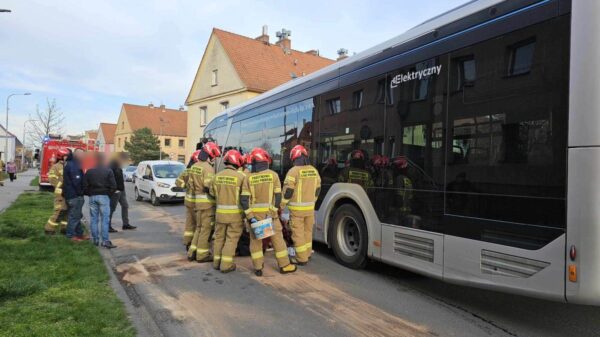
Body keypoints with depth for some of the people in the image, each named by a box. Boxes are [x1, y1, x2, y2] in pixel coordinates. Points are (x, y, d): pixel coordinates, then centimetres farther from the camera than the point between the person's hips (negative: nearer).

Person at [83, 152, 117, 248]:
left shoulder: (89, 171, 6)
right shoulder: (108, 171, -4)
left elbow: (85, 186, 4)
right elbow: (113, 186, -9)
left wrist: (90, 194, 15)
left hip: (92, 197, 4)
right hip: (104, 197, -3)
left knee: (93, 219, 9)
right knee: (104, 219, -4)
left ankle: (95, 240, 13)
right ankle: (105, 241, -7)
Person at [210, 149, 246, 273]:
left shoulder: (217, 176, 0)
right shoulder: (241, 176, -15)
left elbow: (212, 193, 10)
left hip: (220, 212, 5)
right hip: (235, 213, -4)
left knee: (219, 237, 17)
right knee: (231, 239, 5)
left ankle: (217, 262, 26)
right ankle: (226, 265, 6)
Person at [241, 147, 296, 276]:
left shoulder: (249, 177, -3)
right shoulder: (273, 175, -4)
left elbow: (244, 199, -8)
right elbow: (278, 196, -7)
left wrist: (250, 216, -7)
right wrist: (274, 210, 0)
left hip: (255, 214, 1)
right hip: (270, 213, -1)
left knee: (255, 240, 12)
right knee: (277, 239, 10)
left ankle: (258, 268, 15)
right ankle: (284, 265, 18)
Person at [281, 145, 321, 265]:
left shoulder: (294, 171, -14)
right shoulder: (314, 170, 5)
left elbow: (287, 191, -15)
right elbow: (317, 189, 12)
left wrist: (281, 206, -5)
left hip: (297, 208, -6)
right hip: (310, 207, 6)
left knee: (298, 233, 3)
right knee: (307, 231, 19)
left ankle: (301, 258, 9)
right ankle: (307, 254, 31)